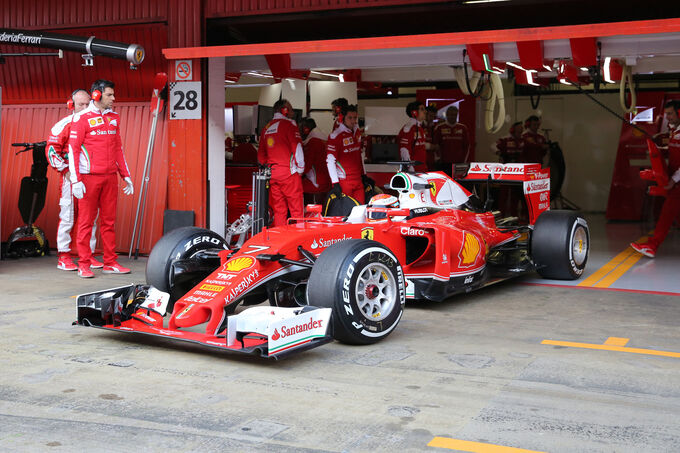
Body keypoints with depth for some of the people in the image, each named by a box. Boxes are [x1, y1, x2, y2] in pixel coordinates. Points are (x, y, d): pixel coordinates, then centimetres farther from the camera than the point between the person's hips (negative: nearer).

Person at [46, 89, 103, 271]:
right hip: (71, 177, -5)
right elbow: (51, 149, -5)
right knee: (67, 217, -2)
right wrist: (65, 170, -10)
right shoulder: (64, 125, -3)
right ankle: (63, 257, 5)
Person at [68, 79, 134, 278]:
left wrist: (126, 175, 16)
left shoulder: (114, 118, 14)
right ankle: (84, 265, 6)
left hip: (110, 177, 5)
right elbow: (73, 149, -6)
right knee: (86, 221, 0)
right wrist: (75, 180, -13)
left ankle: (110, 263, 14)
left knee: (109, 221, 8)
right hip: (89, 177, -5)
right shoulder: (82, 118, -4)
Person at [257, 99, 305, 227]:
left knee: (279, 210, 10)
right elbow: (297, 148, -11)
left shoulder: (266, 128, 15)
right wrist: (300, 168, -1)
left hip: (272, 174, 6)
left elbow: (261, 156, 18)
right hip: (289, 173, -6)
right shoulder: (289, 124, -5)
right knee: (296, 209, -4)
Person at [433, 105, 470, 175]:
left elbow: (467, 146, 14)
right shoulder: (439, 128, 4)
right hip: (444, 163, -2)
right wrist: (439, 159, 4)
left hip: (459, 163, 2)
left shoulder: (463, 128, 10)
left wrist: (464, 161, 9)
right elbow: (435, 145, 7)